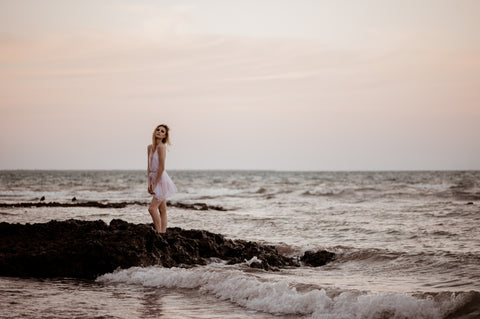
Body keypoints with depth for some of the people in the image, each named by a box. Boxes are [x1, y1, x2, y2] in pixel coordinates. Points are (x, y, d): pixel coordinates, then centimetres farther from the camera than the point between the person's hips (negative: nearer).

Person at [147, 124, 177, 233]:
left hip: (162, 180, -8)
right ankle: (163, 233, 11)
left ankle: (159, 233, -7)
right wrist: (149, 183, 0)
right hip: (155, 180, 8)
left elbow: (162, 168, -17)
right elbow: (149, 167, 9)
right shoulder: (150, 147, 9)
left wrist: (155, 183, -14)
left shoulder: (161, 147, -15)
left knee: (152, 208, -13)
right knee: (162, 210, 9)